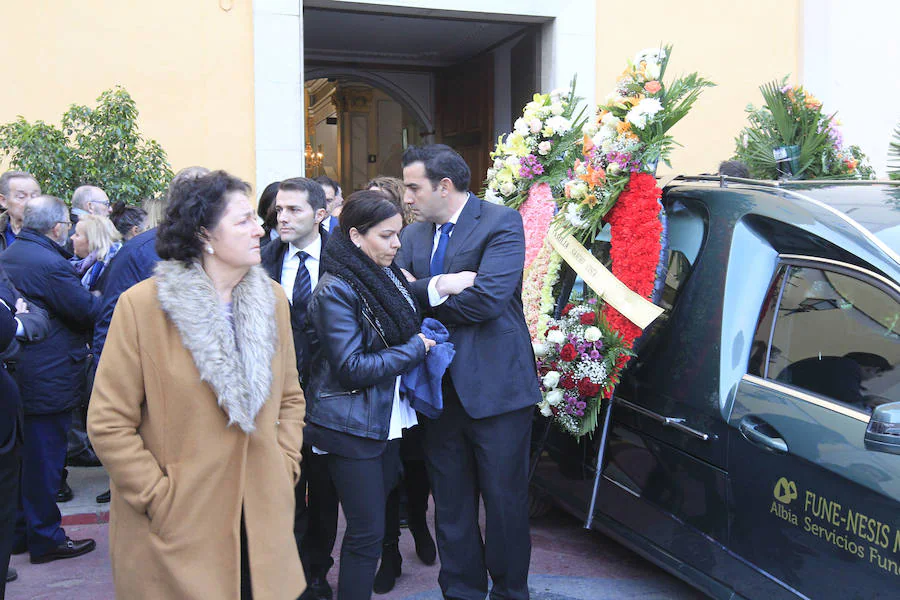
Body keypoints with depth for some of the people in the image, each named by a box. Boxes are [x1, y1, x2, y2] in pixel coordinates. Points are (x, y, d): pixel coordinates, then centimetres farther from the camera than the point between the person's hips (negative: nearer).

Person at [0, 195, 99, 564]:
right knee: (45, 456, 2)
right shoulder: (50, 264, -22)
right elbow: (89, 312, -16)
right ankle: (45, 538, 14)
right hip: (49, 378, -9)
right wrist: (99, 297, 2)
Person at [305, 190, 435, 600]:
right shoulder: (335, 290, -17)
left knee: (377, 515, 16)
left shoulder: (386, 275, 7)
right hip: (351, 424, -8)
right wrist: (415, 348, -13)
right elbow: (352, 368, -20)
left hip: (387, 418, 8)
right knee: (367, 531, -2)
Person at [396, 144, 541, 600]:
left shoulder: (500, 222, -9)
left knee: (504, 500, 8)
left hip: (494, 385, -5)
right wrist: (437, 286, -22)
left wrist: (420, 296, -9)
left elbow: (487, 298, -22)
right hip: (440, 388, 6)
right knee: (450, 503, 15)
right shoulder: (413, 235, 10)